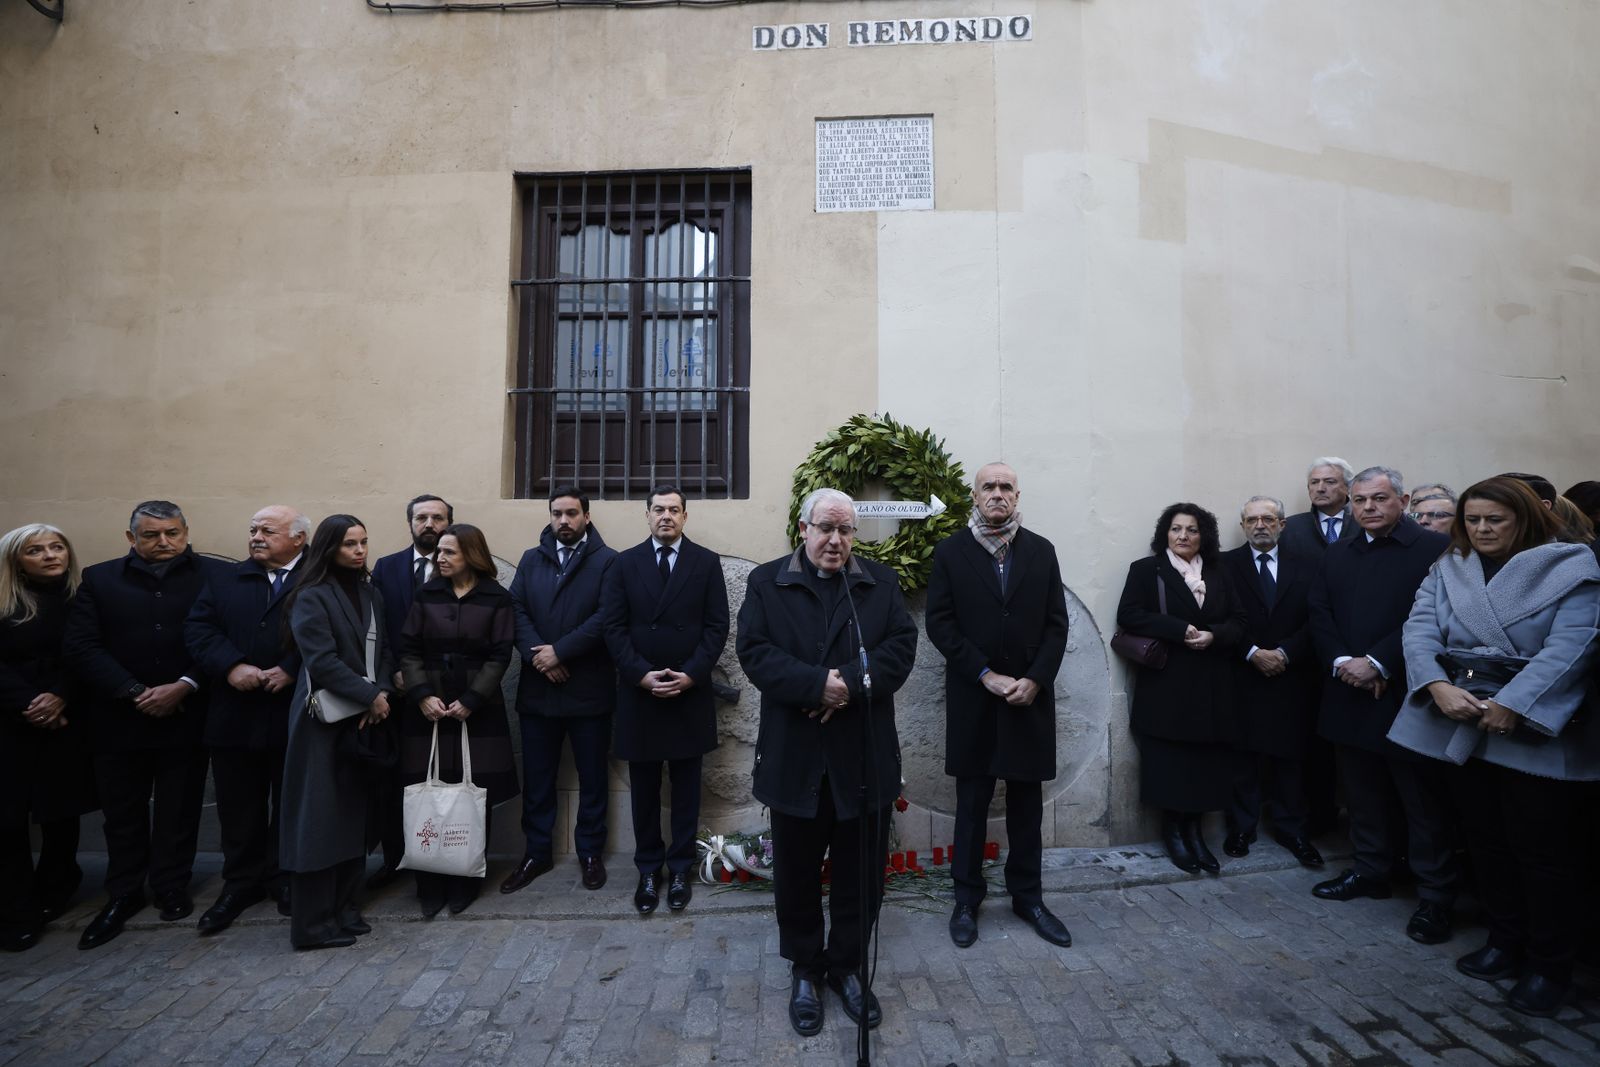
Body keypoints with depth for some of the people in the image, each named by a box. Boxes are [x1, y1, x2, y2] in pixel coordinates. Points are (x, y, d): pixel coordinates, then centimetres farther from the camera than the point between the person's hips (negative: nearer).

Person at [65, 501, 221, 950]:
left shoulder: (214, 576, -4)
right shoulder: (99, 579, 4)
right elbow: (82, 645, -3)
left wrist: (182, 687, -16)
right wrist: (136, 693, -12)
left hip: (187, 715, -2)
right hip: (120, 718, 2)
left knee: (179, 809, 10)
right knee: (123, 812, 13)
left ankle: (171, 888, 26)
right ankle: (122, 895, 29)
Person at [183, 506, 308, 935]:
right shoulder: (224, 580, 12)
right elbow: (199, 628, 1)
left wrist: (291, 670, -22)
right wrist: (232, 666, -14)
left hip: (295, 716, -3)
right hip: (235, 715, 4)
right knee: (239, 809, 13)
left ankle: (287, 880, 27)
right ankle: (240, 883, 29)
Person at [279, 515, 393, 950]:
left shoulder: (371, 595, 11)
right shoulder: (311, 597, -7)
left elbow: (383, 652, 9)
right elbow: (322, 661, -16)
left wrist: (381, 694, -7)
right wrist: (369, 695, -15)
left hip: (363, 720, 6)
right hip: (323, 720, -6)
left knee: (353, 814, 9)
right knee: (318, 817, 0)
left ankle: (343, 907, 21)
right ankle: (313, 923, 9)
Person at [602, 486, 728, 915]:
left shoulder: (707, 562, 2)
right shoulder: (625, 563, 5)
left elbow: (717, 626, -2)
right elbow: (614, 627, -1)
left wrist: (691, 674, -13)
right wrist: (641, 674, -12)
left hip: (690, 692, -1)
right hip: (638, 692, 1)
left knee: (686, 787, 10)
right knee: (644, 789, 10)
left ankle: (680, 869, 23)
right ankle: (648, 870, 24)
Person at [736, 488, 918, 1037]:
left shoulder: (881, 582, 6)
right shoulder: (766, 582, 1)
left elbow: (901, 646, -4)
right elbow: (755, 651, -10)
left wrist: (851, 686, -19)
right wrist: (818, 684, -21)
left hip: (865, 756, 2)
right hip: (795, 756, -1)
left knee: (861, 872, 13)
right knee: (797, 872, 13)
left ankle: (846, 966, 35)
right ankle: (805, 970, 34)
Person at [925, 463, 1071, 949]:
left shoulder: (1041, 551, 6)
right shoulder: (951, 552, -1)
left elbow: (1056, 624, 3)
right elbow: (940, 623, -7)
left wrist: (1034, 680, -9)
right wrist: (986, 675, -14)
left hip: (1030, 696, 2)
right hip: (973, 699, -2)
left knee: (1027, 804, 13)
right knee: (972, 804, 9)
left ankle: (1028, 896, 28)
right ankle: (967, 899, 24)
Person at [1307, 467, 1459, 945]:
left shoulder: (1435, 548, -7)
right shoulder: (1337, 555, 12)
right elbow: (1319, 614, 7)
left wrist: (1377, 663, -17)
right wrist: (1341, 662, -8)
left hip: (1407, 694, -5)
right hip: (1350, 691, 5)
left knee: (1423, 798, 3)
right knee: (1363, 792, 15)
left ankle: (1435, 896, 15)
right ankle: (1370, 870, 29)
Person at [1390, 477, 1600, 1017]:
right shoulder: (1447, 570, 7)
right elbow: (1420, 630, -3)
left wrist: (1510, 705, -23)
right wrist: (1439, 686, -20)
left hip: (1538, 732, -4)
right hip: (1467, 727, 4)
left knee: (1542, 849, 3)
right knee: (1487, 841, 14)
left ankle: (1550, 964, 20)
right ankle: (1505, 942, 30)